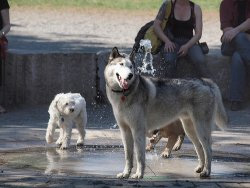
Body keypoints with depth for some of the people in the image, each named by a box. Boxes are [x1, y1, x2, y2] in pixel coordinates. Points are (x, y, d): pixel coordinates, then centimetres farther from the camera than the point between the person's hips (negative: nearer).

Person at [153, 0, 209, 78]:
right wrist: (167, 41, -14)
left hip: (189, 43, 1)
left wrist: (187, 46, -16)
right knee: (169, 60, -35)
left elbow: (198, 33, 3)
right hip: (171, 42, -1)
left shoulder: (196, 8, 8)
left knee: (200, 61, -30)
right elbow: (156, 25, 2)